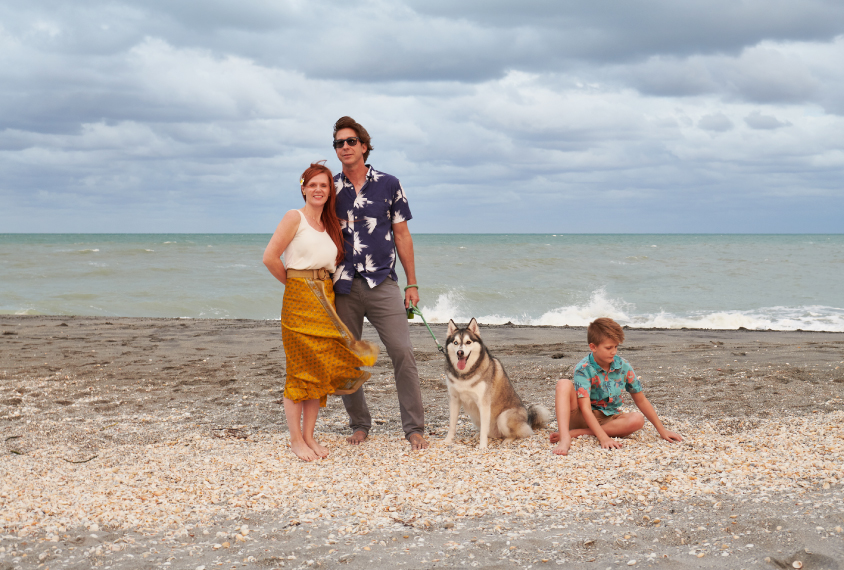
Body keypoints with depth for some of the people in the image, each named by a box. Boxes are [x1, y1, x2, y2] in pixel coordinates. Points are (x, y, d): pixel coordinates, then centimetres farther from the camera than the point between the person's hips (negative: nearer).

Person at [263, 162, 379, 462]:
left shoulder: (331, 224, 15)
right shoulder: (295, 218, -5)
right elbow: (270, 257, -11)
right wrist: (294, 283, -1)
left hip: (325, 299, 6)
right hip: (299, 300, -6)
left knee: (320, 369, 6)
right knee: (300, 370, -4)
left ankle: (309, 435, 15)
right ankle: (296, 439, 3)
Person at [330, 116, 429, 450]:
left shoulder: (388, 185, 4)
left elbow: (402, 236, 8)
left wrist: (412, 284, 5)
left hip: (382, 284, -1)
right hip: (343, 288, 2)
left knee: (403, 353, -10)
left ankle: (414, 428, -2)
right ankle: (359, 425, 21)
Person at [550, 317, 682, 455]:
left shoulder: (623, 366, -4)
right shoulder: (583, 369, -17)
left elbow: (641, 400, 6)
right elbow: (585, 407, -27)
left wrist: (662, 430, 4)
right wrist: (603, 438, -39)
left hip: (609, 419, 4)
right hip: (584, 418, -4)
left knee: (637, 419, -28)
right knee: (564, 384, -27)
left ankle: (575, 433, -28)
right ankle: (565, 438, -47)